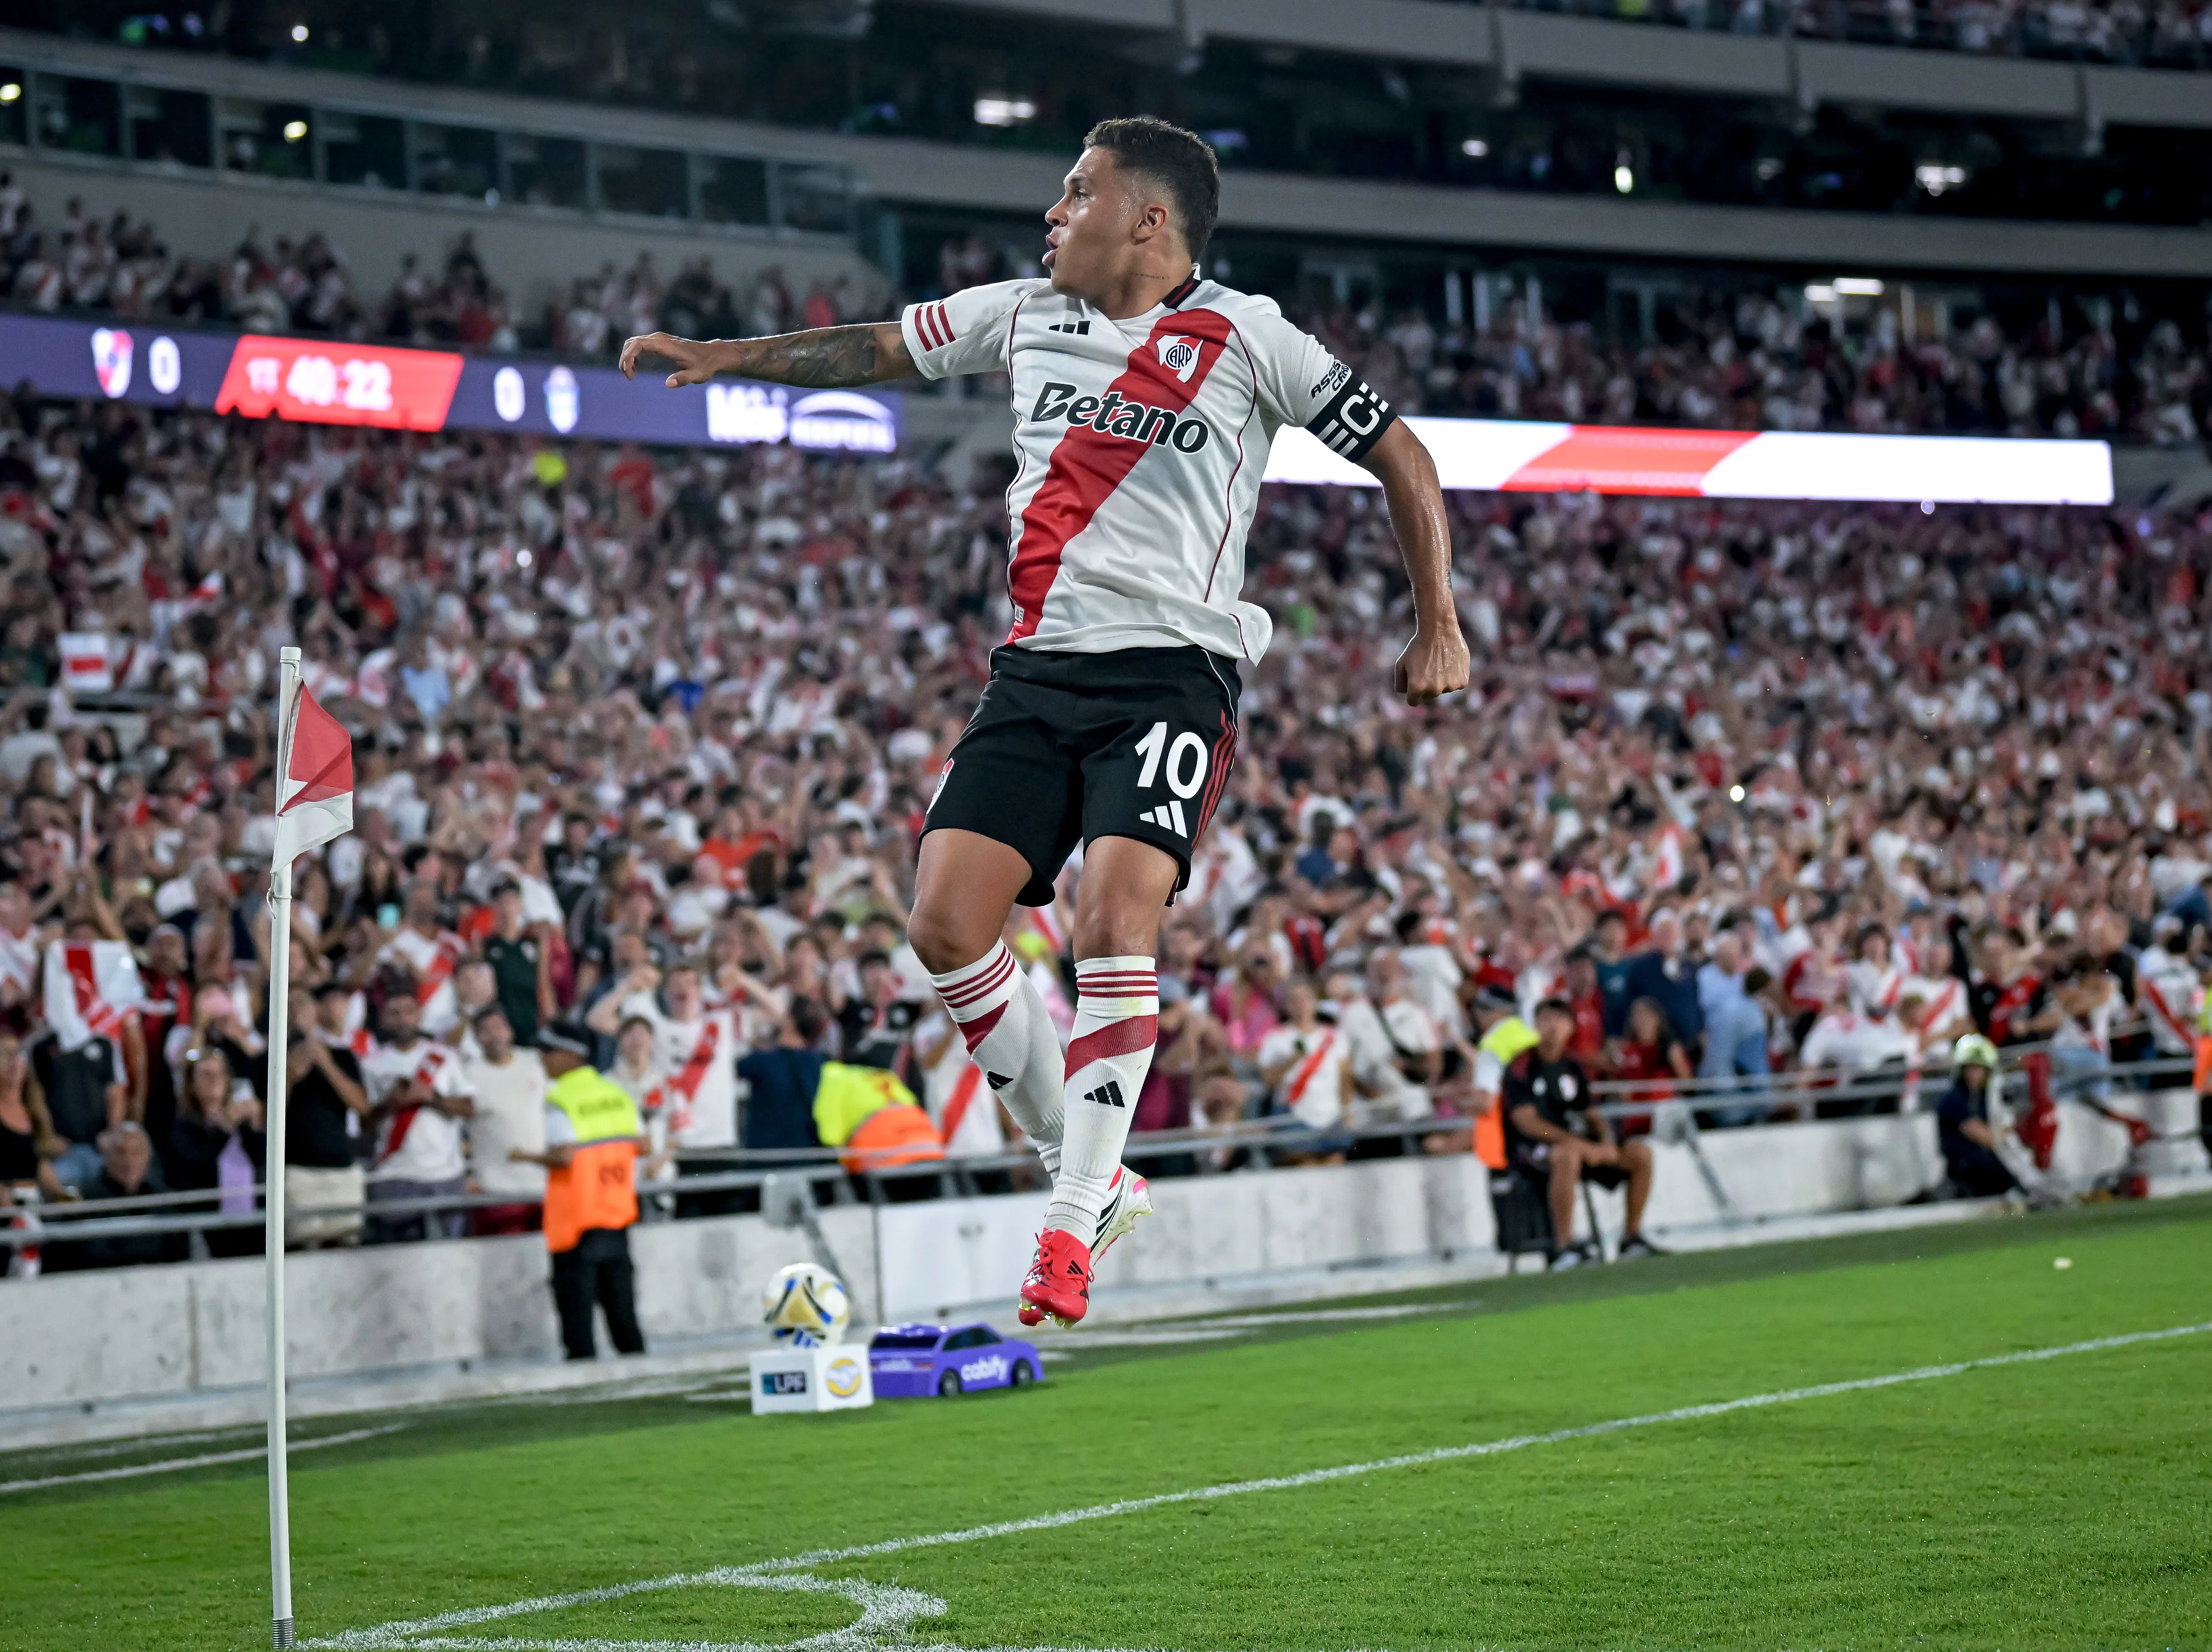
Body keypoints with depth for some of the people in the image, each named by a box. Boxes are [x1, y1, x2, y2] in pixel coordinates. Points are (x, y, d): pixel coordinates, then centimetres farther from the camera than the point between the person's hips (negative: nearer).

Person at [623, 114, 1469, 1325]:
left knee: (1112, 921, -23)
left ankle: (1069, 1237, -15)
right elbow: (875, 349, 26)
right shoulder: (1024, 316, 14)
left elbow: (1398, 455, 5)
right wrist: (722, 355, 18)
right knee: (943, 925, -9)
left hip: (1171, 672, -5)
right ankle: (1086, 1172, 7)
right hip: (1035, 670, 5)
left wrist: (1438, 627, 2)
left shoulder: (1244, 339, 0)